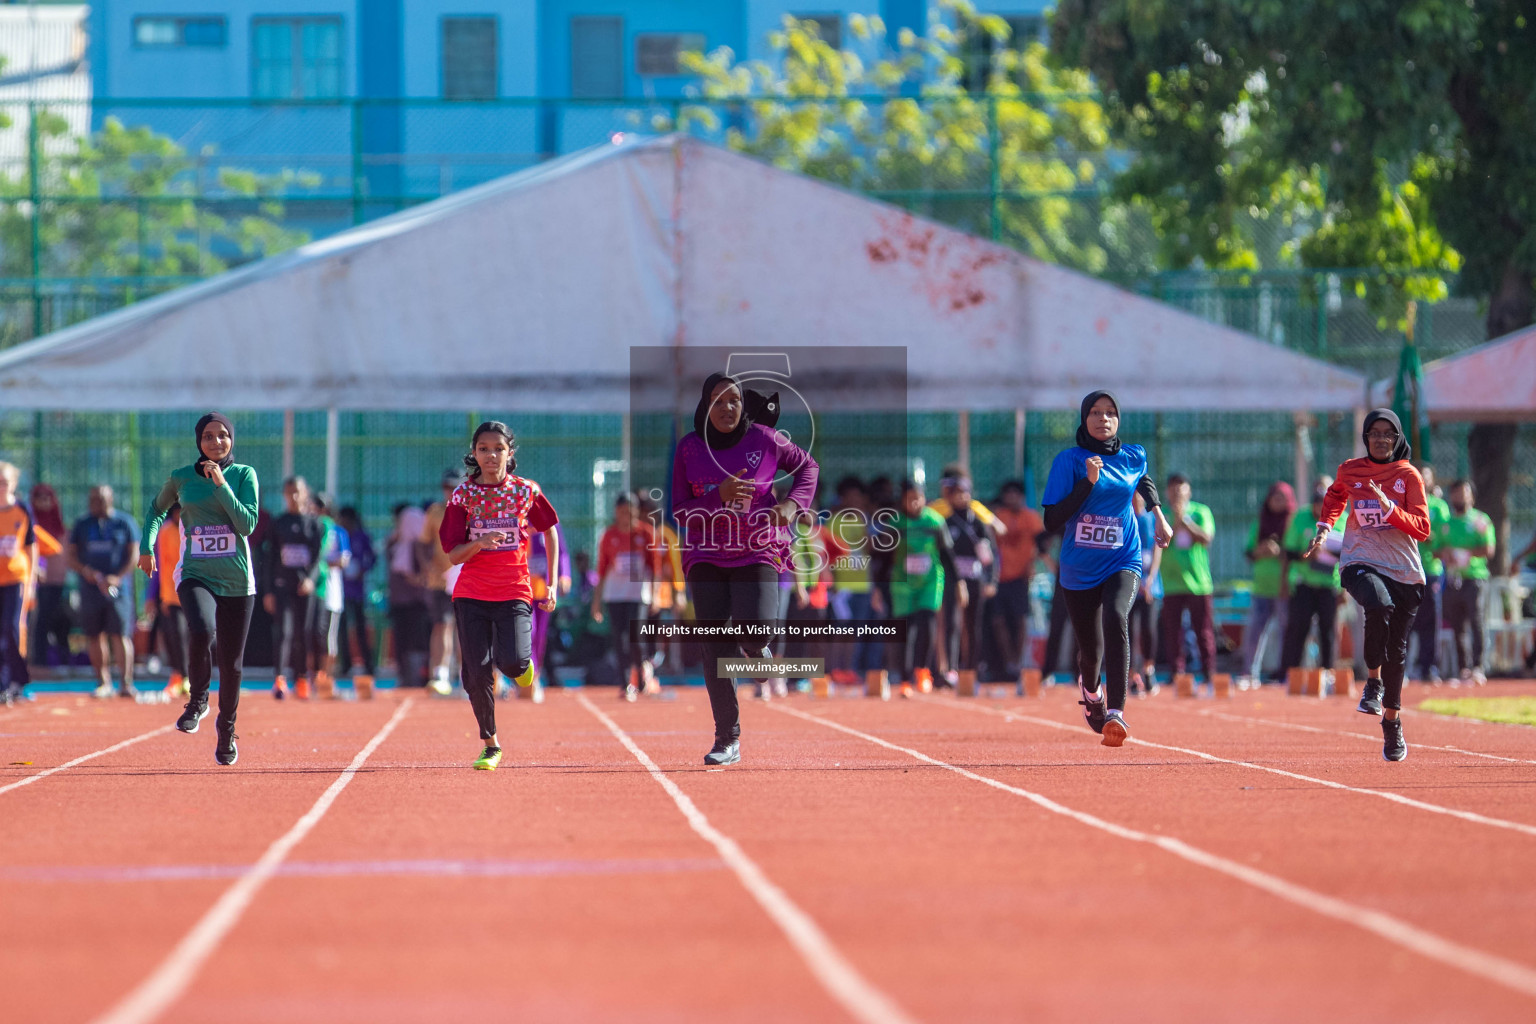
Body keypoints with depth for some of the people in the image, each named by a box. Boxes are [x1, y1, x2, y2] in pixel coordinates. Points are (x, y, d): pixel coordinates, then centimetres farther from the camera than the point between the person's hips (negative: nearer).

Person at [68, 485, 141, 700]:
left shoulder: (125, 523, 5)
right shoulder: (82, 525, 13)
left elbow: (134, 555, 0)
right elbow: (72, 557, 11)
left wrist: (117, 578, -14)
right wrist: (85, 570, -10)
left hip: (118, 590, -3)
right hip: (90, 589, 3)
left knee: (120, 635, -10)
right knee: (94, 636, 3)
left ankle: (126, 683, -13)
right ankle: (103, 682, 11)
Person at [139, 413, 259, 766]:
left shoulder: (244, 475, 0)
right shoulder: (181, 478, 4)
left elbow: (247, 524, -12)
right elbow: (157, 509, 23)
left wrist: (222, 485, -16)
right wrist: (147, 545, 11)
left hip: (236, 580, 1)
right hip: (195, 575, -1)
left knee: (231, 663, 7)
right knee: (201, 631, -32)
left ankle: (227, 729, 32)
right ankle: (197, 700, -6)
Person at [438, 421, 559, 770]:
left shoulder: (526, 491, 1)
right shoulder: (462, 495, 0)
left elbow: (549, 530, 16)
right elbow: (454, 556, -1)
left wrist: (552, 583, 12)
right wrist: (480, 543, -22)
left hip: (514, 593, -1)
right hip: (471, 595, 1)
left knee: (512, 662, -22)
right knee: (477, 676, -5)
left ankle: (523, 664, 16)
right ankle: (490, 745, 14)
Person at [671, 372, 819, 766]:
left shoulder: (764, 439, -3)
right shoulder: (688, 449, -1)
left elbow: (808, 465, 14)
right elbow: (679, 511, -2)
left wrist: (792, 504, -3)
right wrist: (720, 497, -18)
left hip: (758, 552, -1)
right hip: (705, 556, 1)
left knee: (753, 631, -21)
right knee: (715, 648, -6)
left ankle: (756, 651, 20)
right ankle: (727, 739, 0)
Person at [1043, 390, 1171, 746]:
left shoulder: (1133, 458, 3)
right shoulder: (1069, 461, -8)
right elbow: (1052, 520, -15)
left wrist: (1159, 516, 22)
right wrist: (1088, 482, -22)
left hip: (1122, 561, 0)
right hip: (1079, 568, 0)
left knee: (1115, 619, -29)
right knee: (1091, 649, 10)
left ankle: (1115, 713, -37)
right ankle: (1091, 690, 49)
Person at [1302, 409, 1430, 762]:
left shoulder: (1409, 476, 1)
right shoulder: (1350, 471, 5)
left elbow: (1423, 529, -6)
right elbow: (1335, 495, 30)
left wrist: (1389, 508, -19)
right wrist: (1324, 527, 16)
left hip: (1404, 570, 1)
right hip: (1360, 563, -1)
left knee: (1396, 650, 6)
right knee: (1379, 606, -35)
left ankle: (1392, 722, 25)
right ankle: (1373, 682, -19)